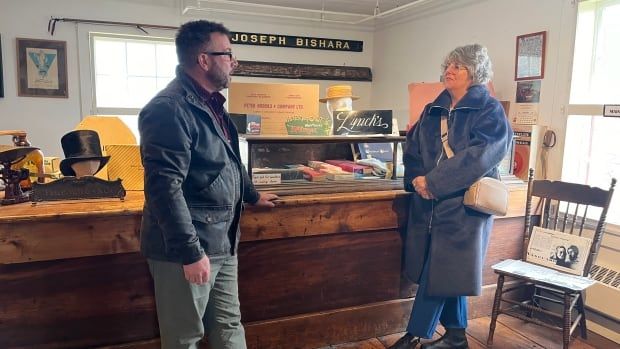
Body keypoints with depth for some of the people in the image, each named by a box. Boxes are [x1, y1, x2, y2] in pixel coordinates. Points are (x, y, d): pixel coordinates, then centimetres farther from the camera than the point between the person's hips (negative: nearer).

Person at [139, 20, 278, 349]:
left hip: (222, 243, 9)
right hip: (188, 248, -9)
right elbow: (165, 189, -25)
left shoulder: (211, 103, 12)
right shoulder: (169, 109, -19)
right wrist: (190, 252, -24)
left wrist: (253, 195, 36)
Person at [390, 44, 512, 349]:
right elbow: (413, 149, 7)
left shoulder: (489, 111, -4)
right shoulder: (433, 110, 13)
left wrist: (434, 181, -23)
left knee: (441, 271, -2)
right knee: (448, 272, 13)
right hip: (429, 204, 6)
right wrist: (417, 179, -13)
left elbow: (480, 154, -19)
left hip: (463, 205, -6)